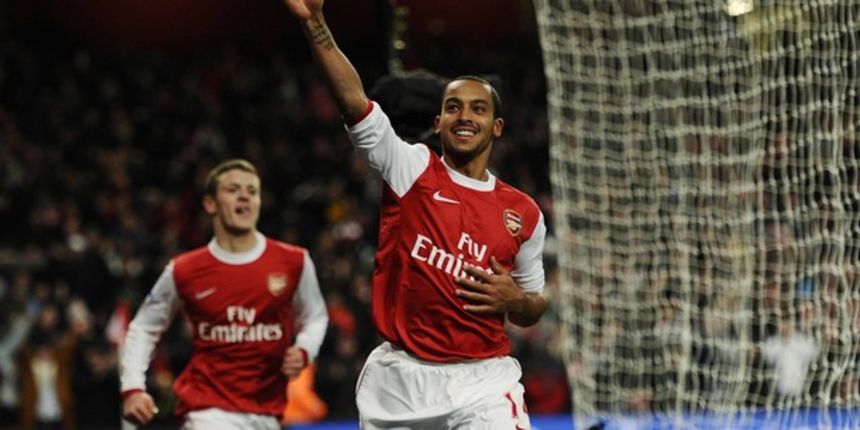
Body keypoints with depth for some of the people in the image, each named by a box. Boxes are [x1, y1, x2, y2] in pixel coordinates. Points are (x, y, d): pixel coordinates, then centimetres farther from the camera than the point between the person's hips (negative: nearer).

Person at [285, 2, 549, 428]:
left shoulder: (524, 214, 8)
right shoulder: (412, 170, 3)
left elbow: (532, 309, 20)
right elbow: (354, 101, -12)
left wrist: (514, 301, -5)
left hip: (482, 381, 1)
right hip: (399, 381, 0)